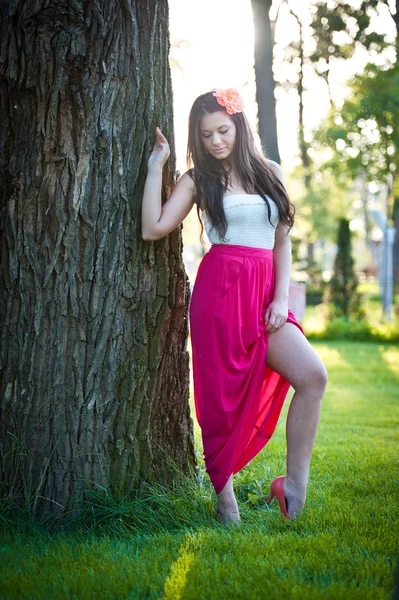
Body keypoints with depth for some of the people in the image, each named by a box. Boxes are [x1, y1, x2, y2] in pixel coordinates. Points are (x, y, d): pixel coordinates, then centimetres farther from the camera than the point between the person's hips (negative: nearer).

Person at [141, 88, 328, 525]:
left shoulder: (269, 173, 15)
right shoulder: (198, 180, 7)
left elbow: (282, 241, 14)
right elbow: (153, 228, -6)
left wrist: (281, 297, 2)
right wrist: (155, 167, -1)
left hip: (265, 292, 3)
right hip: (220, 291, -3)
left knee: (313, 376, -15)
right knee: (224, 395, -2)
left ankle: (294, 486, -6)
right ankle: (224, 499, 12)